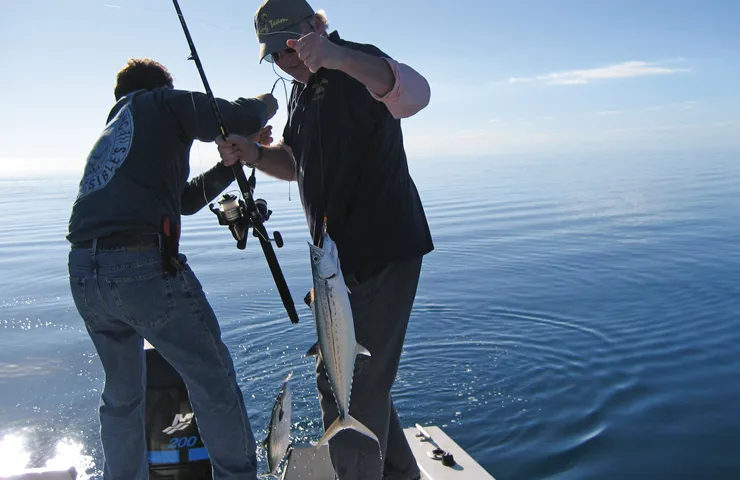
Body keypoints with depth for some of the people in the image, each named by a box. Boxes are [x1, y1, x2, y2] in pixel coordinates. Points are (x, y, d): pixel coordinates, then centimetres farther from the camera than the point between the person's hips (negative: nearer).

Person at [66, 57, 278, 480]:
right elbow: (239, 120, -4)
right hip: (145, 267, -8)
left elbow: (184, 198, 27)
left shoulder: (109, 133, 29)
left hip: (83, 273, 8)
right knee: (214, 384, 6)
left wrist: (231, 163, 25)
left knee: (121, 394, 23)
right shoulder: (163, 102, 9)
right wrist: (264, 104, 17)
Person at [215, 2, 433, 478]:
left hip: (385, 251, -10)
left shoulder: (359, 66, -12)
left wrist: (339, 56, -49)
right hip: (340, 255, 10)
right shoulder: (302, 90, 16)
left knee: (358, 386, -4)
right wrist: (254, 154, 3)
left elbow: (414, 92, -34)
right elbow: (295, 162, 23)